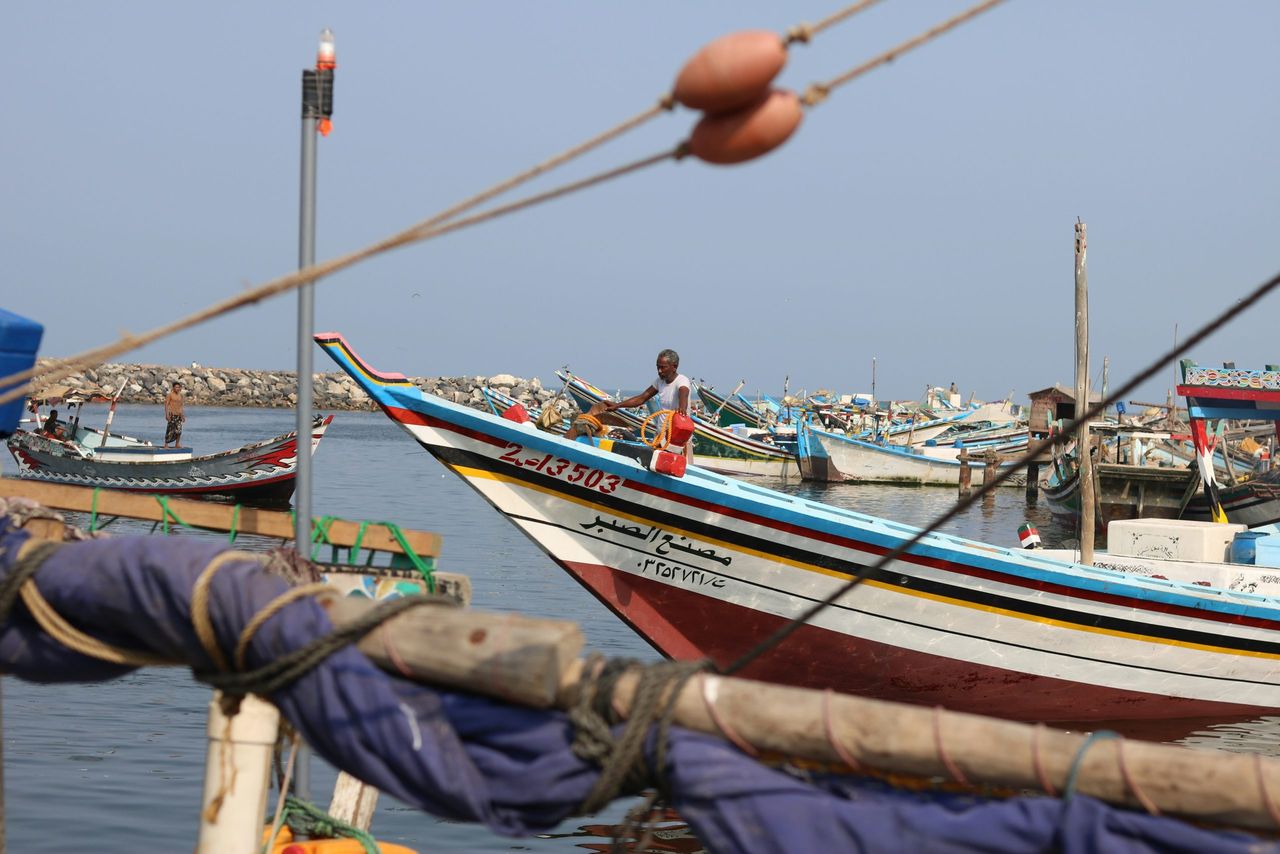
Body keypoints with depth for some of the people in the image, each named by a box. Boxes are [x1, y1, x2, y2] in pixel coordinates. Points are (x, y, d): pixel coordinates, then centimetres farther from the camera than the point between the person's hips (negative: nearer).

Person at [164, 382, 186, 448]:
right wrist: (167, 414, -15)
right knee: (170, 430, -5)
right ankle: (166, 444, 1)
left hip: (178, 414, 6)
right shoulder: (170, 395, -5)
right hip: (172, 414, -6)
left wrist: (183, 415, 18)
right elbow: (166, 404, -8)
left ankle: (177, 444, 11)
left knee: (179, 430, 2)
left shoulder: (180, 395, 13)